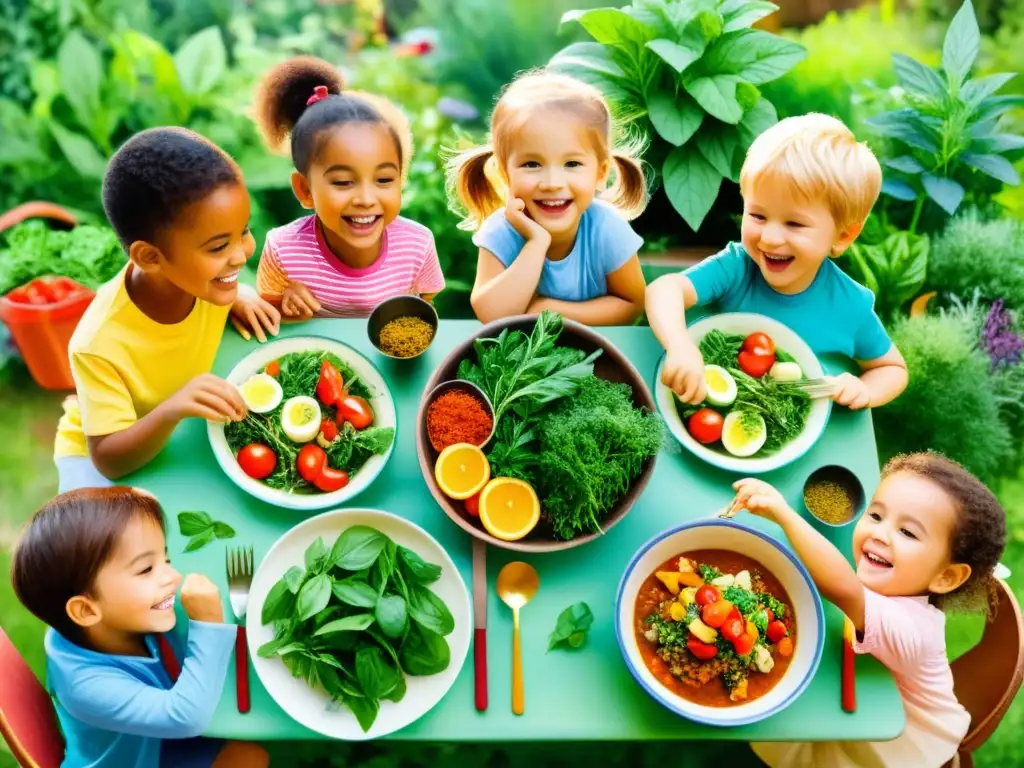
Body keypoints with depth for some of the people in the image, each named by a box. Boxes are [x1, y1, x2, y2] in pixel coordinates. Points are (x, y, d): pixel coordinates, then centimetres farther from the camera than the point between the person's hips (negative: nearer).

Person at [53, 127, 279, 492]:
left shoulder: (198, 274, -23)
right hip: (99, 456, -5)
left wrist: (236, 300, -19)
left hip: (181, 433, 5)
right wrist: (170, 411, -50)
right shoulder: (100, 344, -38)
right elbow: (109, 459, -32)